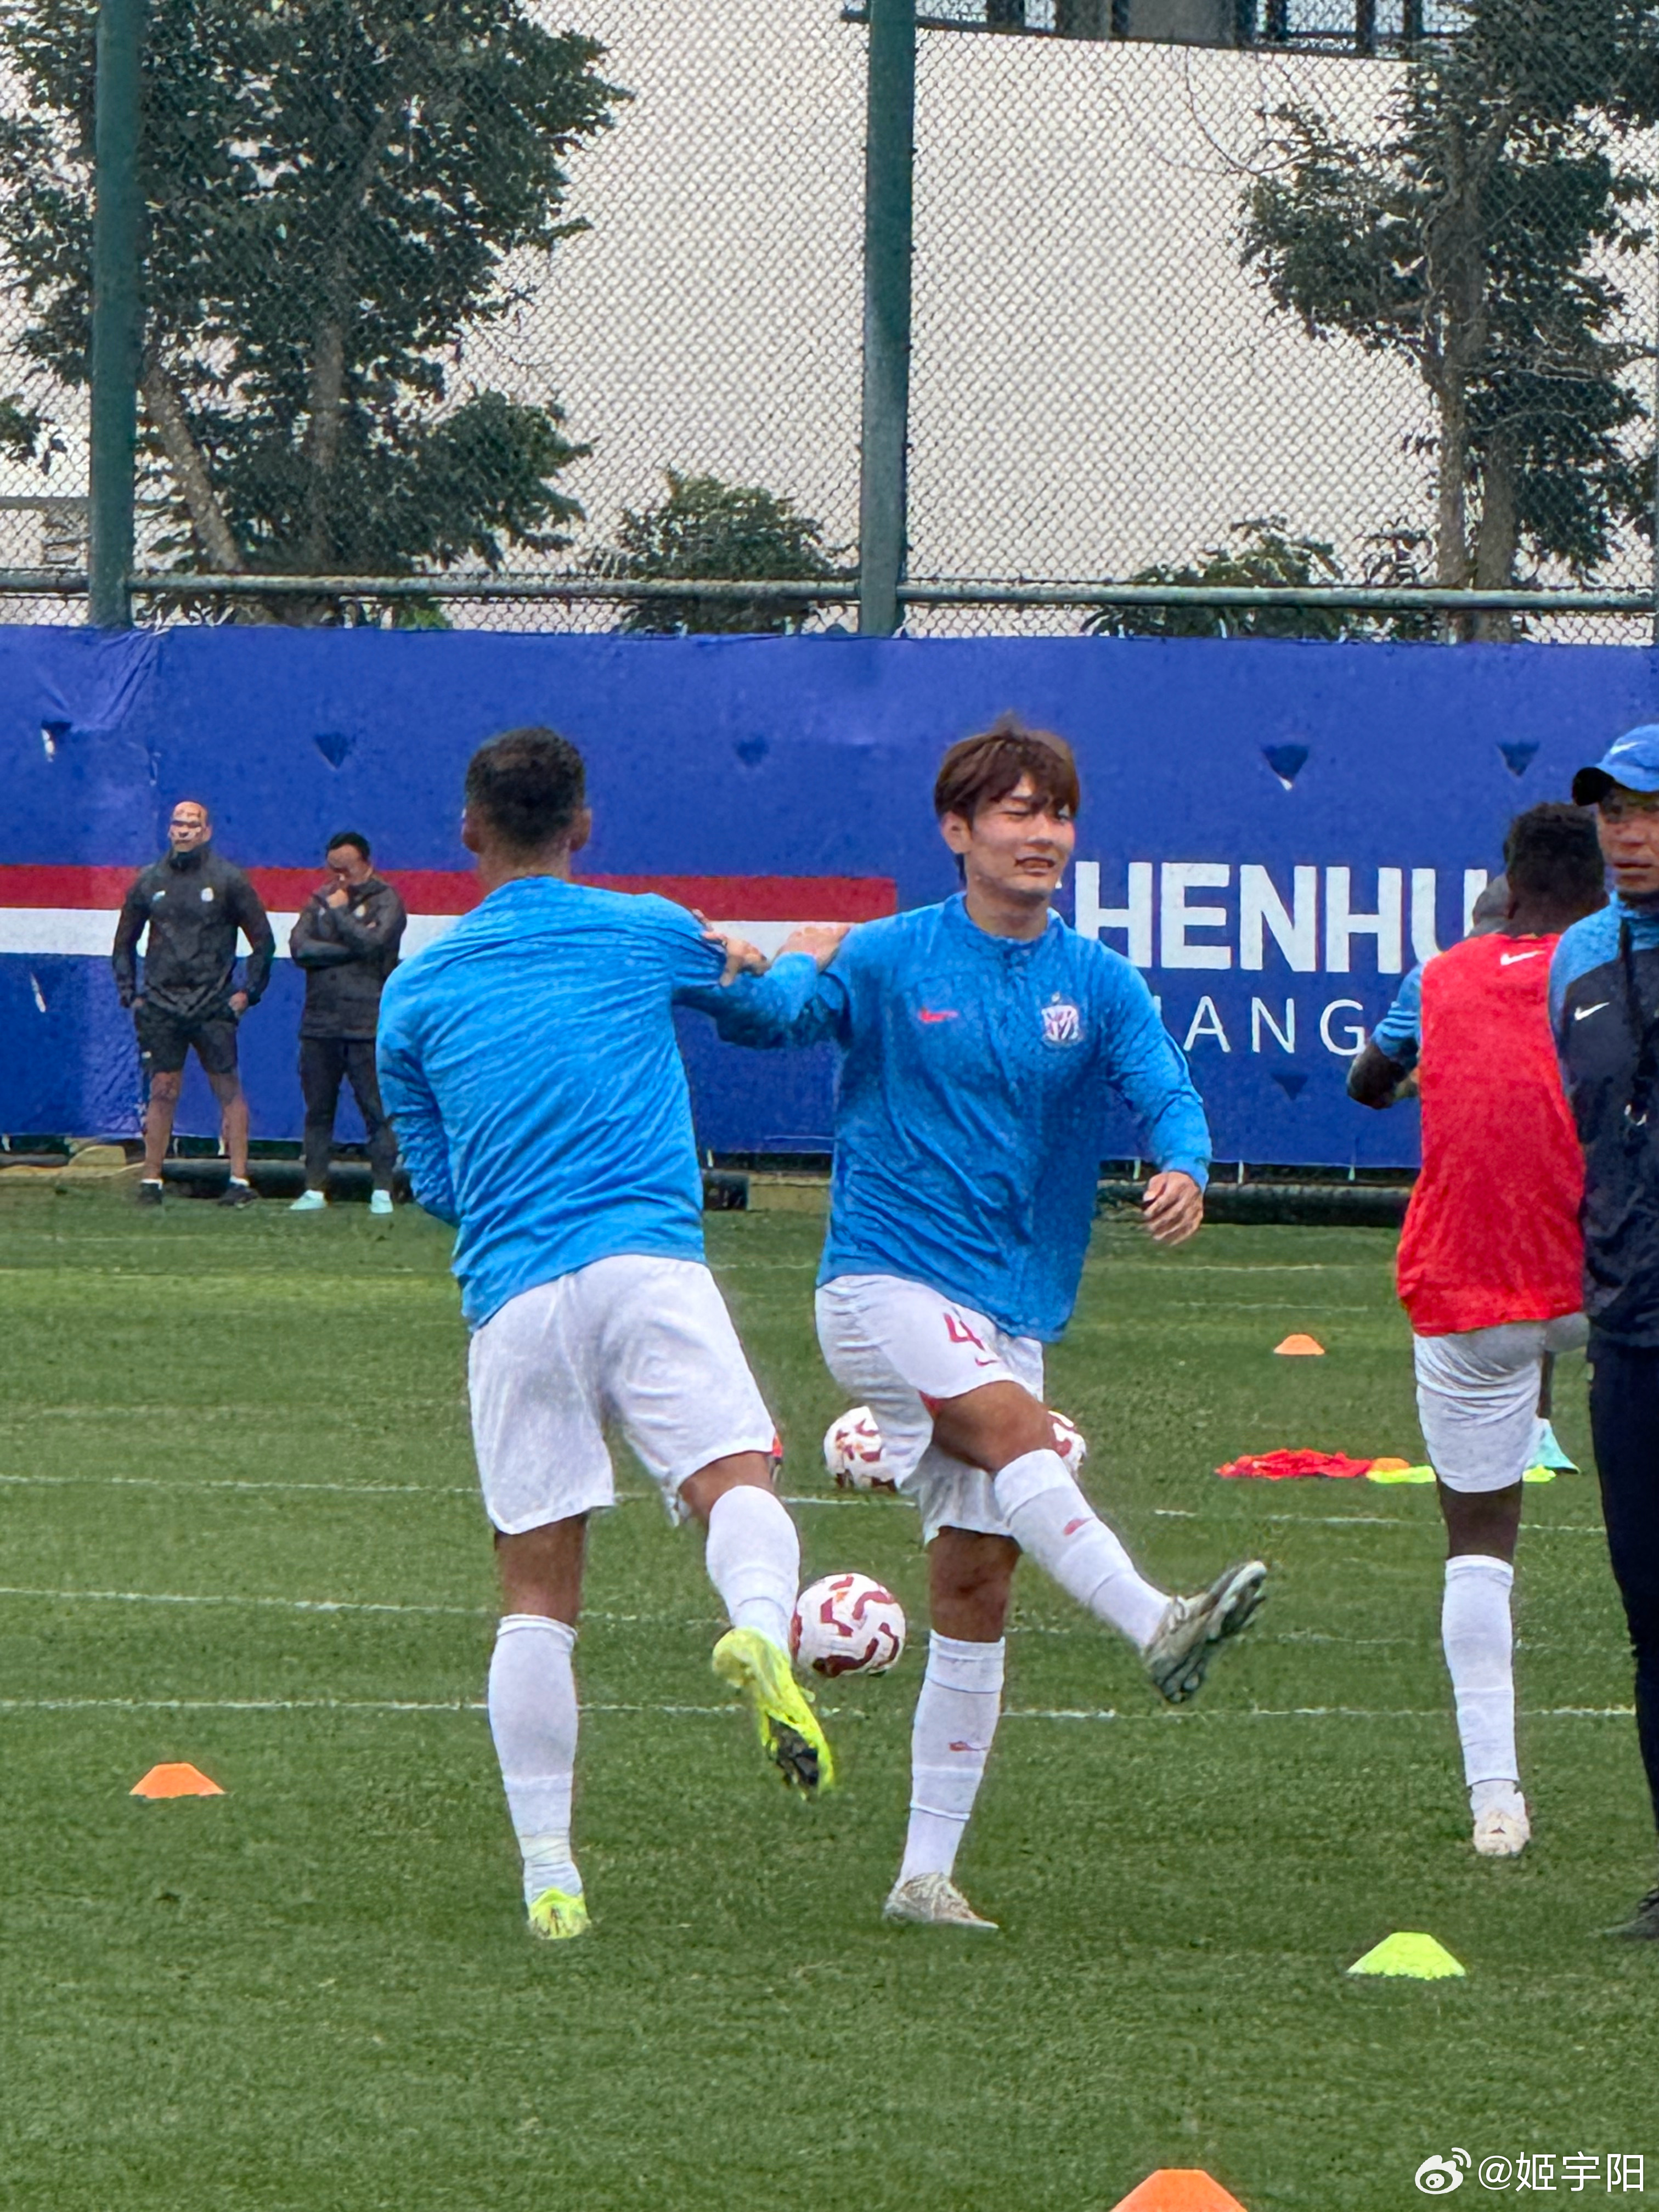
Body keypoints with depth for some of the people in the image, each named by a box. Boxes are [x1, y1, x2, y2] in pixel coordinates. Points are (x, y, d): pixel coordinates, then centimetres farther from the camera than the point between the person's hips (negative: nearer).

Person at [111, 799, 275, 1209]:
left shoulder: (228, 880, 1)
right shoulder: (150, 882, 9)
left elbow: (263, 940, 7)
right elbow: (124, 943, 19)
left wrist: (248, 992, 0)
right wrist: (130, 994, 10)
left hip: (214, 1006, -2)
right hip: (161, 1003, 2)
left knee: (228, 1090, -2)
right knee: (162, 1092, 0)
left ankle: (240, 1180, -1)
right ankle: (150, 1180, 3)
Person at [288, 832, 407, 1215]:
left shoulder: (385, 901, 1)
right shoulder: (320, 899, 14)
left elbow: (372, 943, -16)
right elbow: (299, 946, -1)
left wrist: (339, 911, -7)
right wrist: (352, 949, -9)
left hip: (367, 1025, -4)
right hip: (320, 1022, 4)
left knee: (376, 1109, -4)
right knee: (318, 1110, 6)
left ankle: (382, 1191, -1)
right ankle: (315, 1190, 11)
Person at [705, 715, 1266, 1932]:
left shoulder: (1099, 984, 6)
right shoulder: (891, 960, 0)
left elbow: (1165, 1092, -6)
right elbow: (768, 1015, -3)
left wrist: (1185, 1169, -30)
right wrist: (751, 976, -28)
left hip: (1013, 1306, 4)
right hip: (886, 1277, -4)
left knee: (977, 1584, 2)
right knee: (1013, 1425, -32)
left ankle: (928, 1870, 6)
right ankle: (1156, 1624, -50)